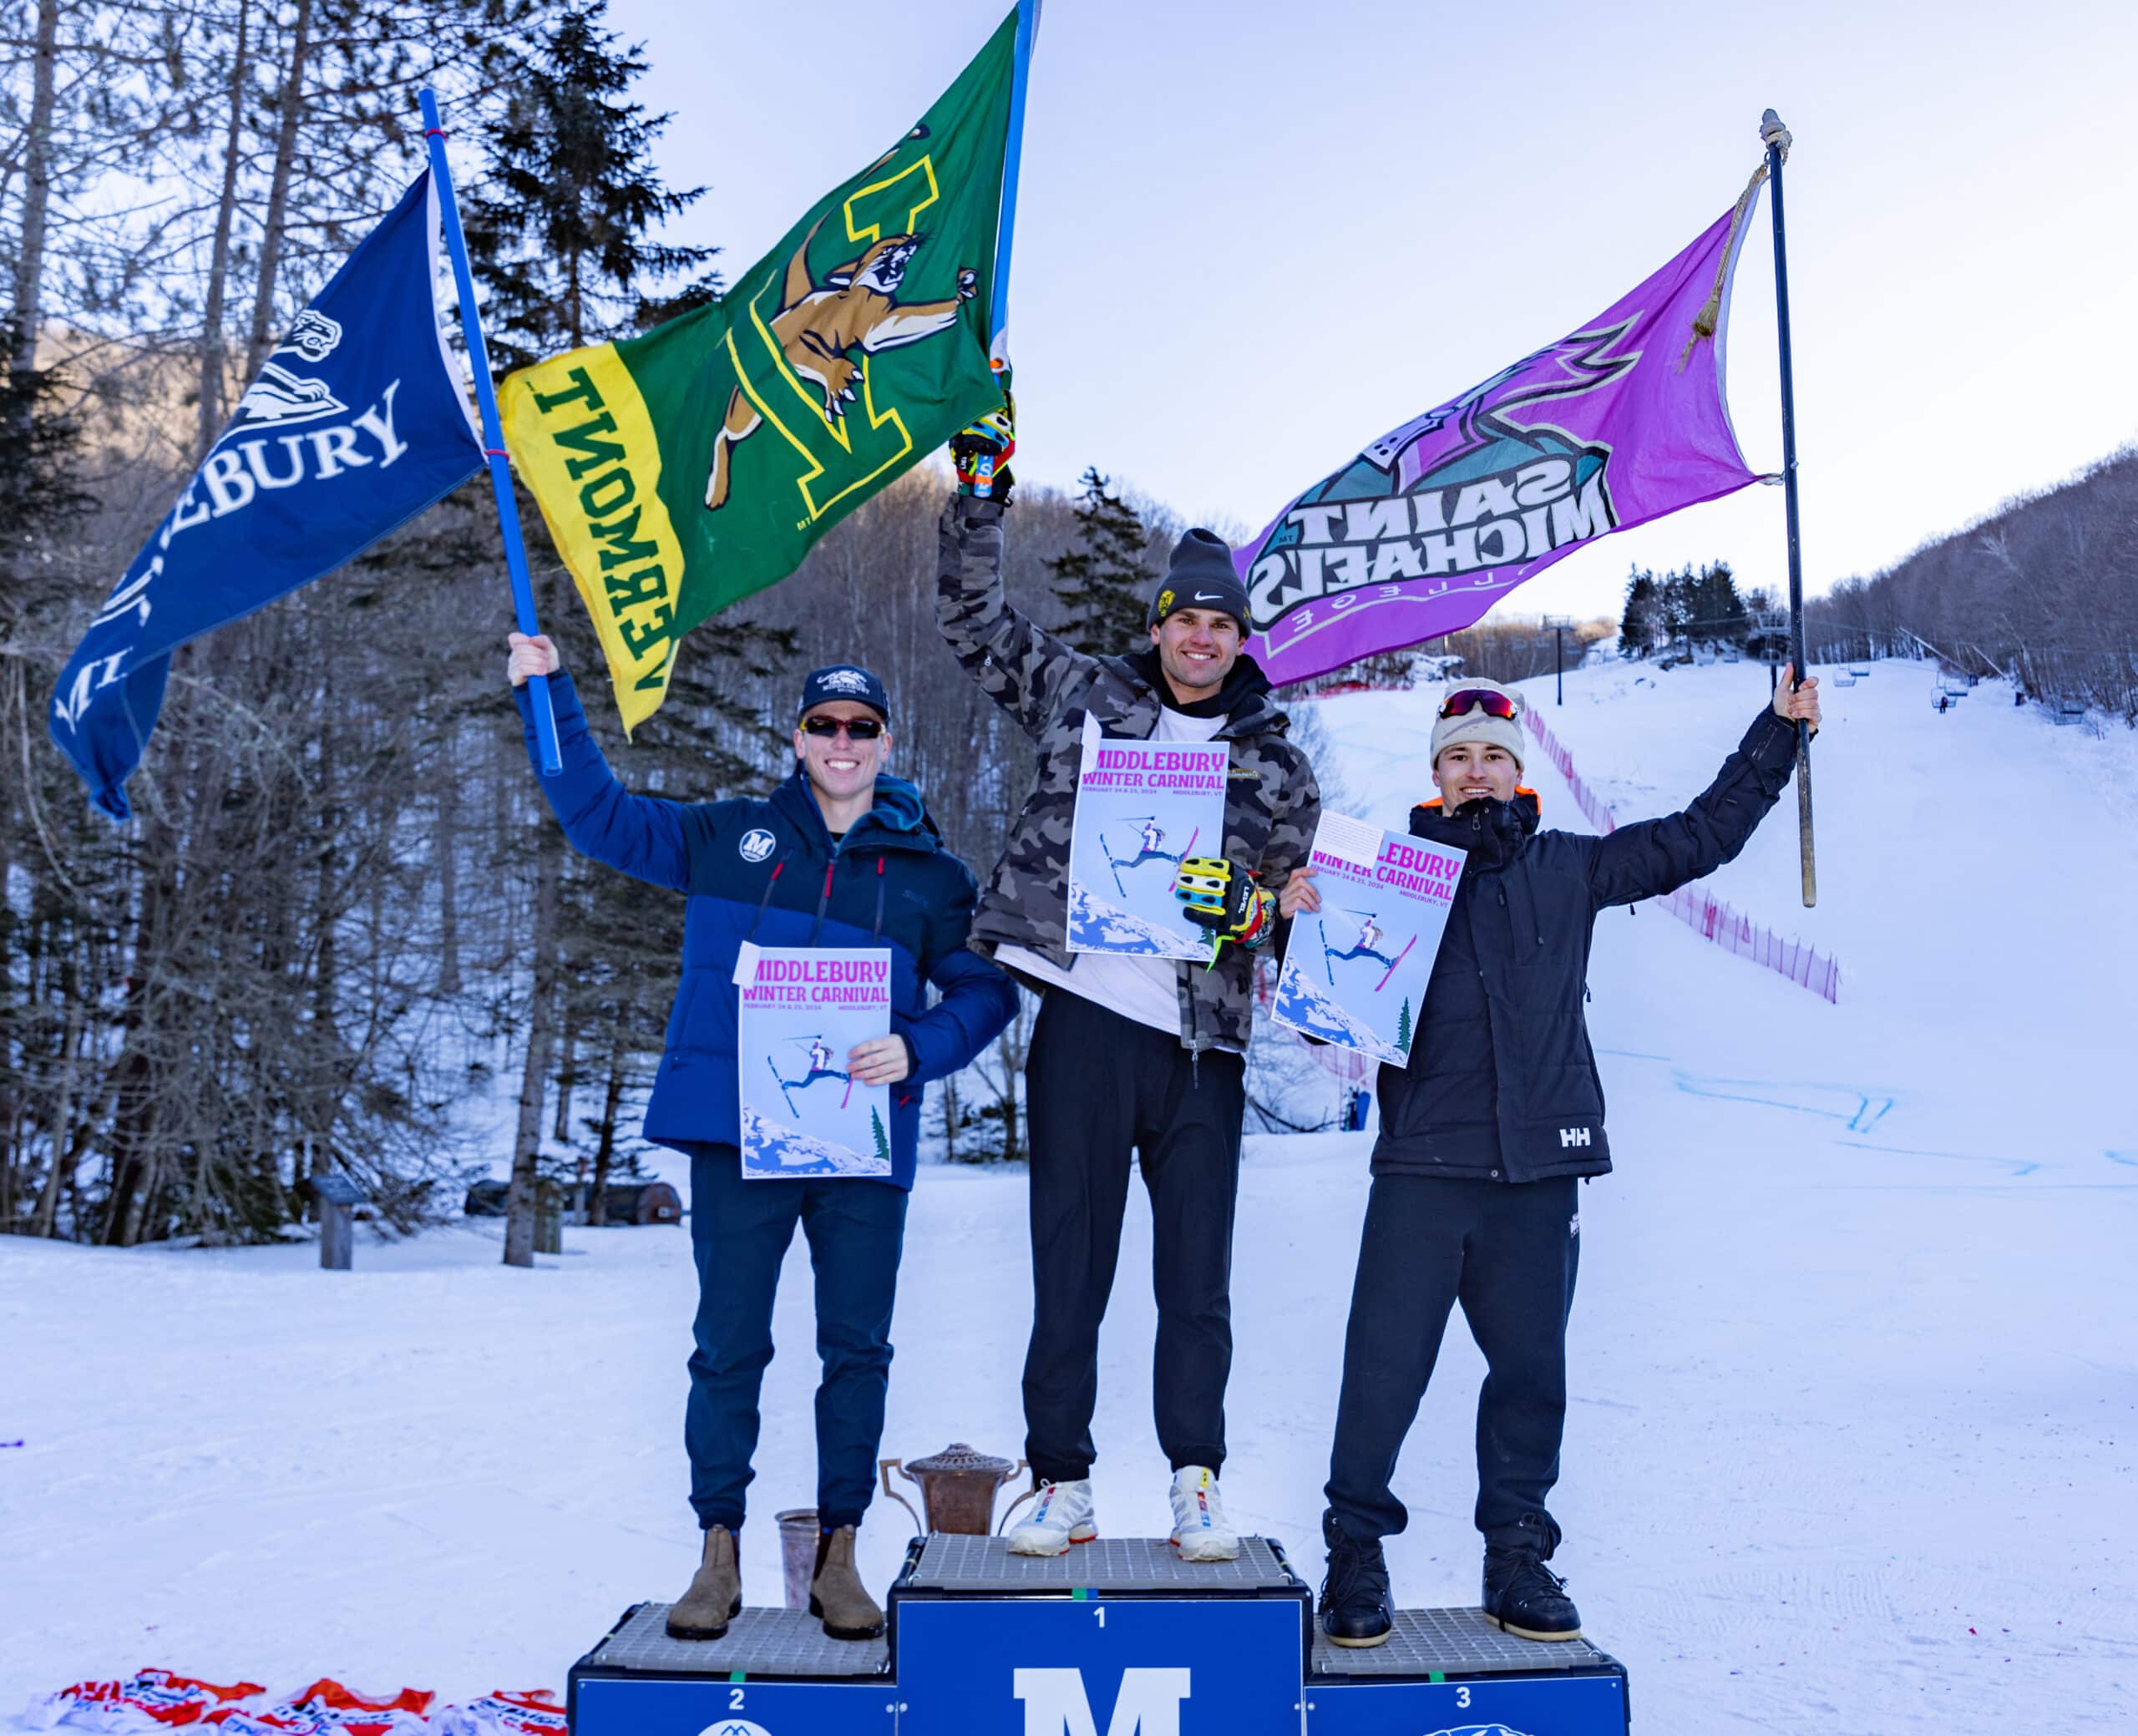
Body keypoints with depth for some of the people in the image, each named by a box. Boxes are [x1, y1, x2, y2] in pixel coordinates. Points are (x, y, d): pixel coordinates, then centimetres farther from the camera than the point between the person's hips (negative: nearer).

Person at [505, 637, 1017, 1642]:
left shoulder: (930, 877, 8)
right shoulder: (726, 838, 10)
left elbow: (986, 990, 7)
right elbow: (597, 813, 15)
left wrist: (917, 1051, -10)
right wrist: (548, 695, 10)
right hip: (735, 1137, 0)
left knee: (857, 1347, 5)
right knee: (728, 1348, 5)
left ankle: (838, 1556, 19)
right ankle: (718, 1555, 18)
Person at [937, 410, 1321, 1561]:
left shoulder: (1274, 764, 13)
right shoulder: (1083, 696, 10)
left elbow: (1292, 899, 14)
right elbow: (971, 618, 14)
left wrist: (1249, 908, -9)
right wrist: (980, 487, 6)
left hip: (1202, 1042, 1)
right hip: (1086, 1021, -1)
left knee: (1197, 1274, 5)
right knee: (1069, 1268, 5)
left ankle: (1196, 1484, 18)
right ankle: (1063, 1482, 16)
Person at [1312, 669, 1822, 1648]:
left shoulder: (1569, 869, 12)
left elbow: (1700, 837, 18)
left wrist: (1778, 732, 18)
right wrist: (1308, 928, -14)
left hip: (1538, 1170, 3)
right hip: (1422, 1168, -2)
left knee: (1531, 1371, 10)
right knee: (1386, 1367, -3)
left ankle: (1518, 1559, 26)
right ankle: (1356, 1555, 13)